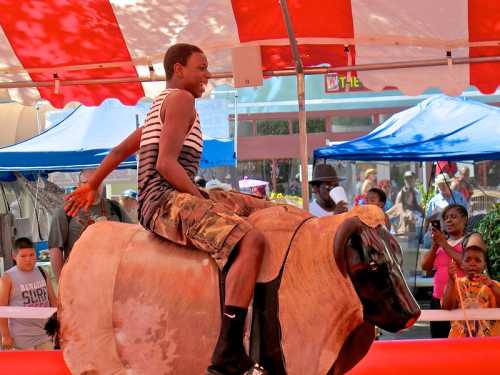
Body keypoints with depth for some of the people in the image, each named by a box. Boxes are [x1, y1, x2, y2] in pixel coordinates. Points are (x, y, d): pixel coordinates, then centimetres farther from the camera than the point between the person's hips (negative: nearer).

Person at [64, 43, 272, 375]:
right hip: (168, 200, -11)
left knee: (266, 209, 15)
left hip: (171, 199, 11)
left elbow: (120, 150, 35)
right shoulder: (180, 98, -3)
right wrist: (204, 199, -10)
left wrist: (92, 186, 46)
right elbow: (165, 164, -14)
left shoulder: (161, 105, 28)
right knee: (252, 241, -30)